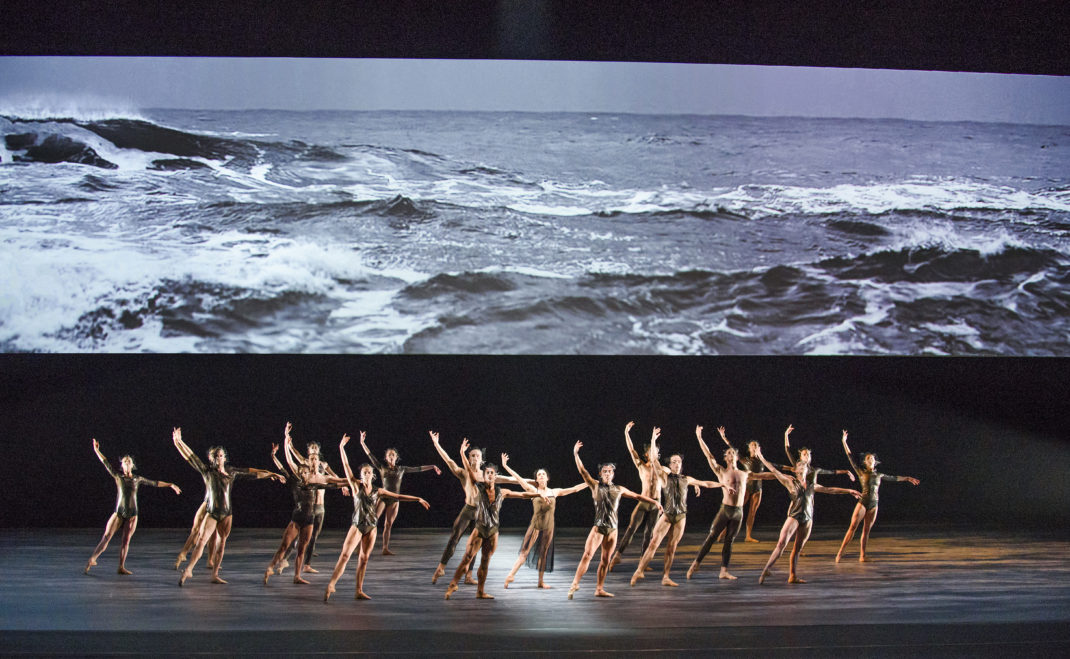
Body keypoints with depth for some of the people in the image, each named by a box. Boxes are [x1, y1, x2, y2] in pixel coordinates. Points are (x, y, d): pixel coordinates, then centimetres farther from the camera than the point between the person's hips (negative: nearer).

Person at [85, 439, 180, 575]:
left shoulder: (138, 479, 8)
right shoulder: (118, 476, 2)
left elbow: (155, 483, 14)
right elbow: (106, 463, -4)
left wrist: (171, 485, 15)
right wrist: (96, 450, -11)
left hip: (132, 514, 2)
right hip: (119, 512, -2)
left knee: (126, 541, 2)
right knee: (106, 537, -8)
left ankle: (121, 567, 7)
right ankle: (92, 559, -1)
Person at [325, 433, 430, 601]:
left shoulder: (378, 491, 7)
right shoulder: (356, 486, 0)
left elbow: (399, 496, 8)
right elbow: (346, 466, -4)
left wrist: (418, 499, 4)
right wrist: (342, 448, -8)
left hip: (371, 528, 3)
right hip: (357, 526, -3)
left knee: (364, 559, 5)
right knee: (345, 555, -14)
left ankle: (359, 591, 9)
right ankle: (330, 586, -18)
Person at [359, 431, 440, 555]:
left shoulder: (401, 469, 11)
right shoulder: (382, 467, 6)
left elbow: (418, 469, 13)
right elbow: (369, 455, 2)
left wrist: (433, 467, 13)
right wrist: (362, 443, -3)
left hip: (394, 500, 3)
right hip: (383, 497, -3)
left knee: (388, 525, 5)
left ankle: (385, 549, 9)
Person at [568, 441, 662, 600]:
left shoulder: (619, 489, 11)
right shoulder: (595, 486, 2)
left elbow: (637, 496, 20)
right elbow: (583, 472, -8)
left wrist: (654, 501, 15)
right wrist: (576, 455, -18)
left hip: (612, 529, 4)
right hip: (598, 527, -4)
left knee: (605, 559, 6)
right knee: (587, 555, -16)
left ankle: (599, 589, 12)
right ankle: (574, 585, -20)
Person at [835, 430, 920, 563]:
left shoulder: (879, 475, 13)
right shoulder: (861, 472, 3)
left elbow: (894, 478, 25)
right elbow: (851, 458, 1)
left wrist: (907, 478, 29)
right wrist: (844, 442, -3)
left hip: (874, 505, 4)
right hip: (863, 503, -4)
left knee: (867, 530, 6)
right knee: (853, 527, -11)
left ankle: (862, 556, 9)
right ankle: (840, 553, -12)